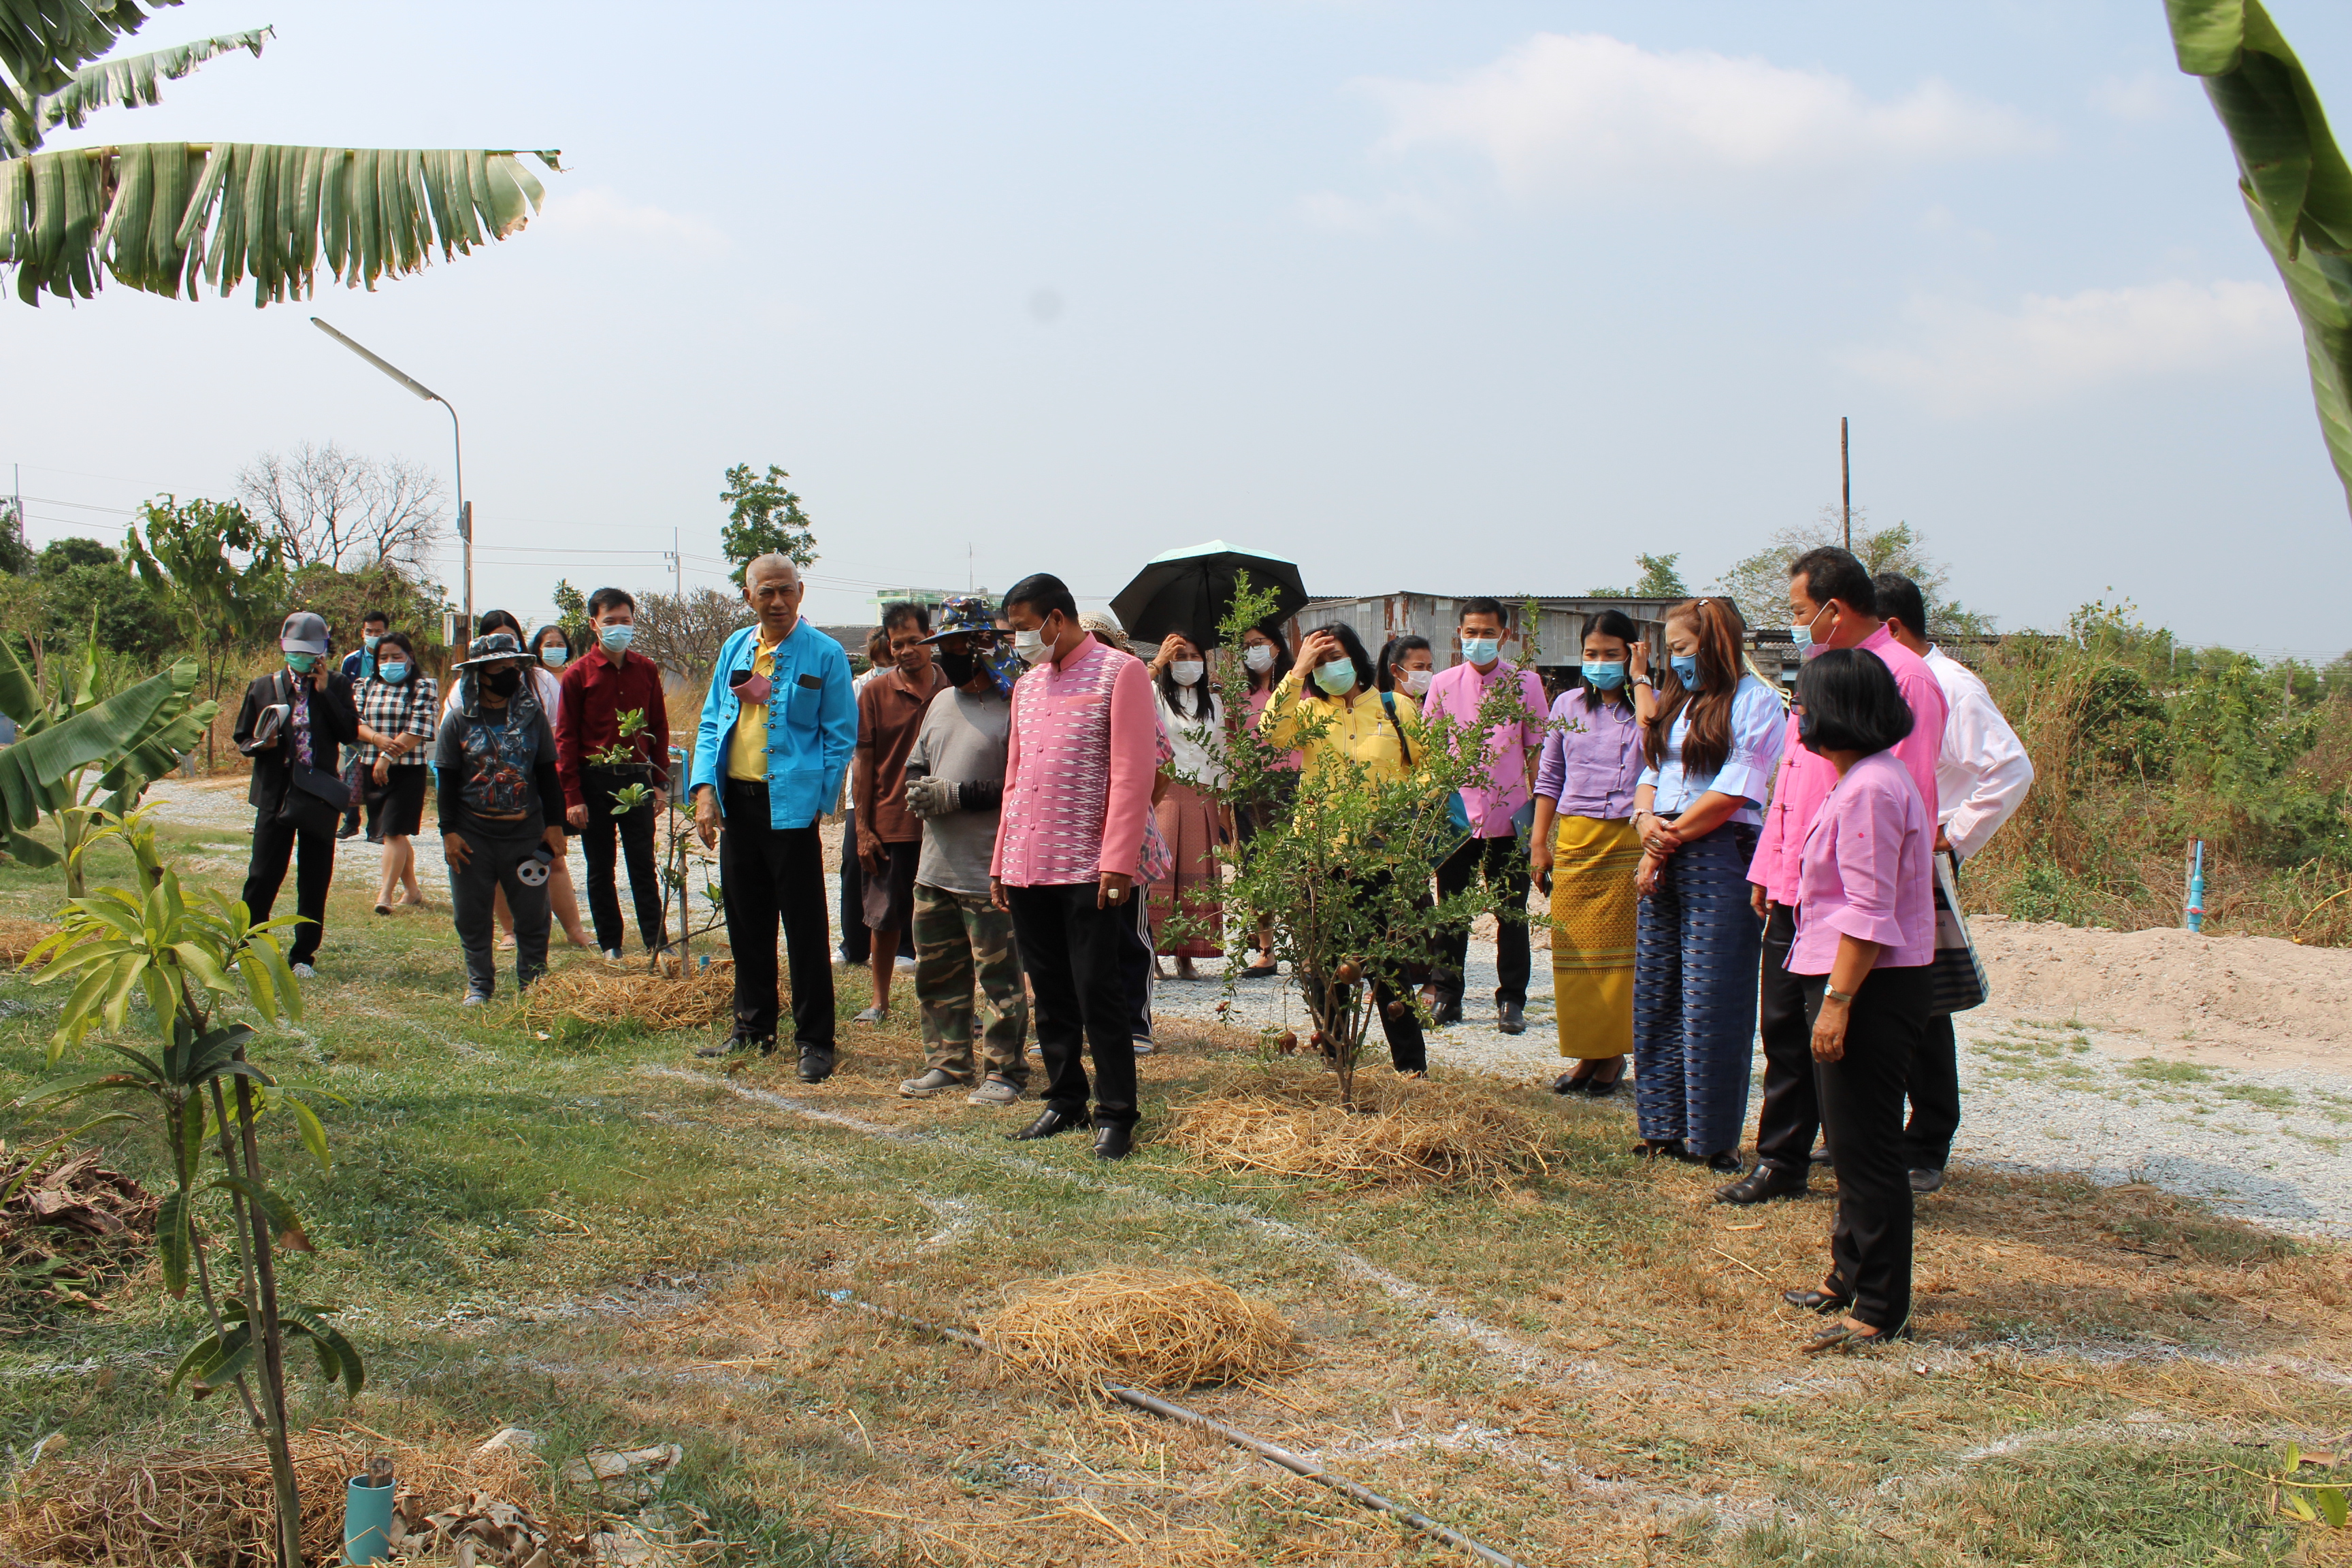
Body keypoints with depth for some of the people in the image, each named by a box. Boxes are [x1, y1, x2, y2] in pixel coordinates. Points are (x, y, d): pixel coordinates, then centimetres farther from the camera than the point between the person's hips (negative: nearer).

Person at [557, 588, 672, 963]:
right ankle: (610, 944, 14)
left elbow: (659, 728, 10)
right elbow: (566, 738, -2)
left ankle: (657, 943, 4)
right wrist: (572, 796, -8)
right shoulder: (578, 674, -2)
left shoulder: (646, 670, 6)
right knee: (600, 869, 7)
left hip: (636, 779, 1)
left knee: (644, 866, 3)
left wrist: (660, 781, 3)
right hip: (595, 781, -1)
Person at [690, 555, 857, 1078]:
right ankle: (753, 1028, 26)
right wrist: (704, 789, 1)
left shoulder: (825, 655, -4)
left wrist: (816, 802, -10)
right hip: (735, 802, 5)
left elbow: (840, 736, -3)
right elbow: (711, 722, 14)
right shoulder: (734, 649, 11)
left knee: (805, 927, -1)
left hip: (790, 805, -5)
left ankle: (814, 1041, 6)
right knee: (746, 922, 14)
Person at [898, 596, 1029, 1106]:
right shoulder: (942, 704, 14)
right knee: (936, 973, 15)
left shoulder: (1013, 707, -12)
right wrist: (920, 791, 2)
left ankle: (1006, 1071, 11)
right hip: (935, 868, 8)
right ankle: (947, 1063, 28)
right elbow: (915, 766, 25)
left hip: (988, 872, -8)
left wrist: (956, 796, -18)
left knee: (998, 976, 0)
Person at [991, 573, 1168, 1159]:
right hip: (1029, 868, 7)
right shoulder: (1027, 685, 17)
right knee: (1050, 994, 11)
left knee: (1098, 993, -5)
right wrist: (1002, 861, 14)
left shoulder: (1119, 672, -5)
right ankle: (1065, 1100, 23)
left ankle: (1115, 1114, 4)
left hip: (1090, 867, -7)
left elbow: (1132, 774, -12)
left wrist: (1118, 863, -19)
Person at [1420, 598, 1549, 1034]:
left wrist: (1539, 810, 0)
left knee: (1511, 913, 5)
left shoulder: (1525, 684, 0)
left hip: (1509, 819, -1)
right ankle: (1445, 996, 17)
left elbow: (1536, 750, 4)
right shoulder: (1443, 684, 3)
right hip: (1456, 816, 1)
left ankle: (1511, 1001, 14)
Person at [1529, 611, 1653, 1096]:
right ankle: (1588, 1053, 10)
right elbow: (1549, 778, 16)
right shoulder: (1568, 705, 13)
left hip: (1630, 839, -3)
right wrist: (1538, 842, 10)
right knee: (1574, 950, 2)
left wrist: (1639, 679, -10)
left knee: (1621, 949, -2)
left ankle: (1613, 1053, 9)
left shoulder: (1648, 703, 4)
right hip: (1574, 839, 3)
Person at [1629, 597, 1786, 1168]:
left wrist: (1669, 839, -9)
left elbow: (1732, 794, -12)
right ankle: (1664, 1126, 17)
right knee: (1656, 994, 8)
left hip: (1721, 857, -7)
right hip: (1663, 862, 8)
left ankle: (1714, 1137, 3)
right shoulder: (1677, 702, 19)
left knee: (1711, 1001, -5)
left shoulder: (1755, 702, -5)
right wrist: (1645, 820, -3)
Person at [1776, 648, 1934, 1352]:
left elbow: (1869, 913, -23)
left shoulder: (1870, 789, -19)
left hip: (1872, 987, -11)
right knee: (1850, 1139, 19)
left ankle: (1881, 1312, 4)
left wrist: (1837, 1001, -23)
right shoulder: (1863, 778, 13)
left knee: (1865, 1148, -4)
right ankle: (1850, 1276, 32)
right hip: (1857, 983, 11)